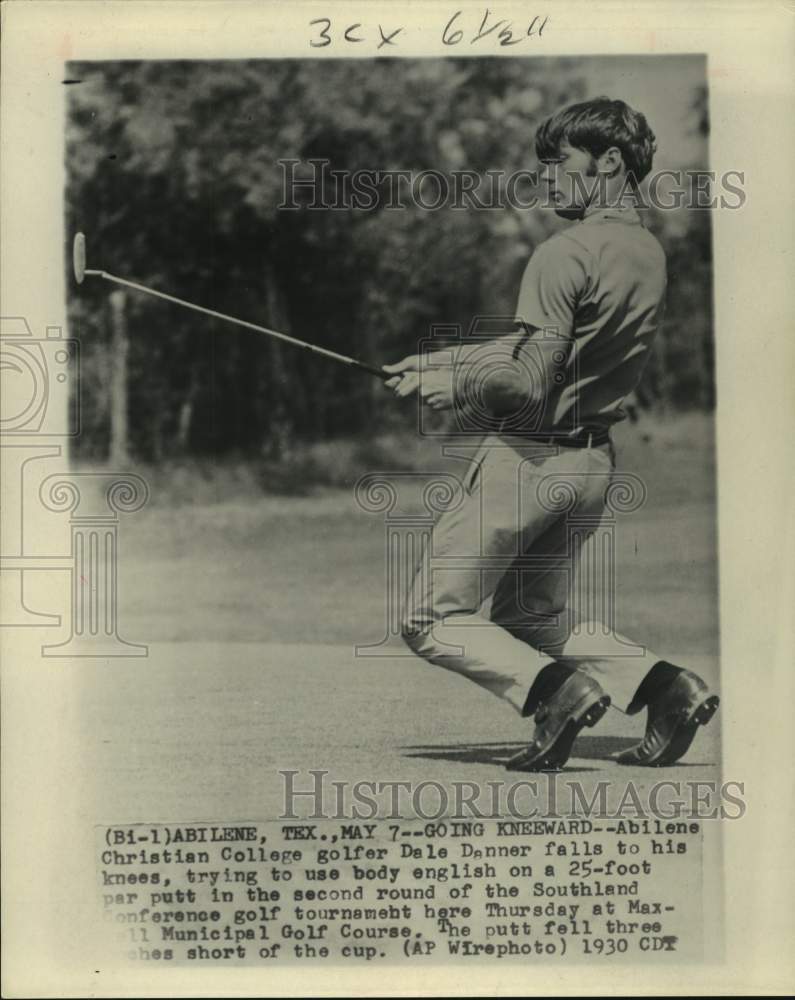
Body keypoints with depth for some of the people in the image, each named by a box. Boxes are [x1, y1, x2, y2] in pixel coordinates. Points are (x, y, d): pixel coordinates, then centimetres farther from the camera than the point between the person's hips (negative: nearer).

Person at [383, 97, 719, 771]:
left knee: (431, 618, 3)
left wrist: (457, 388, -4)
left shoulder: (565, 254, -17)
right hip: (595, 462, 8)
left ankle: (553, 688, -15)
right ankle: (663, 684, 6)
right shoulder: (650, 253, 9)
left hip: (528, 457, -8)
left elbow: (529, 384, -23)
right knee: (535, 617, 23)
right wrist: (437, 360, 15)